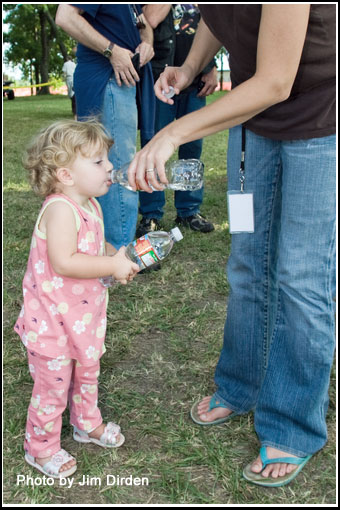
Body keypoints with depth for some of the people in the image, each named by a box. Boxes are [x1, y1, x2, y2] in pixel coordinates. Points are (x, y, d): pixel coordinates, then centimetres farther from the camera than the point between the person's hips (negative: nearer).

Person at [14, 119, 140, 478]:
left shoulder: (91, 206, 3)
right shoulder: (60, 209, -26)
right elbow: (63, 262, -35)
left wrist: (118, 254, -2)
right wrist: (113, 266, -29)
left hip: (85, 312, 9)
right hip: (52, 317, -9)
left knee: (87, 372, 25)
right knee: (54, 384, 8)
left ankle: (88, 424, 50)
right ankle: (40, 446, 31)